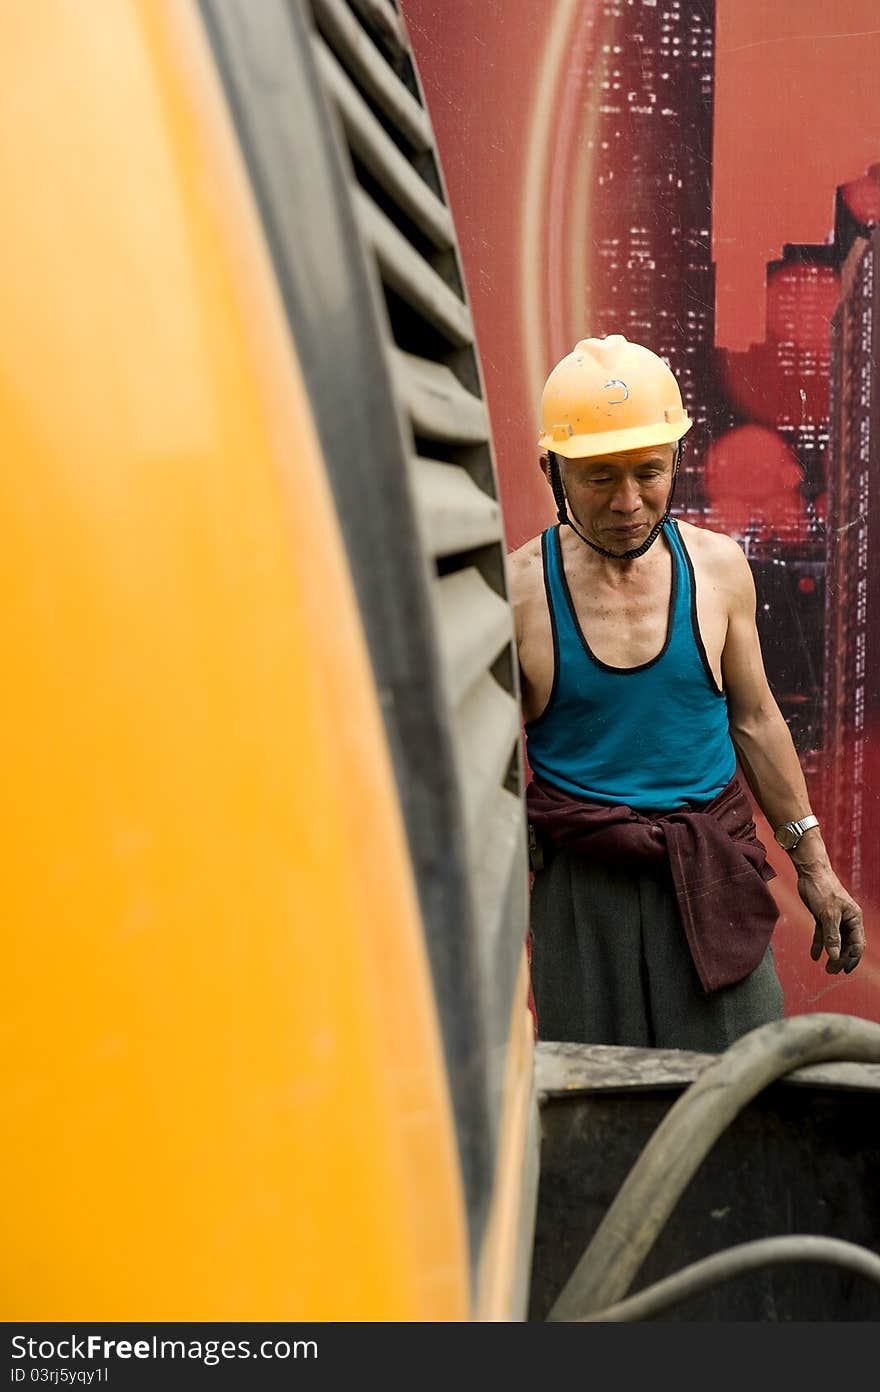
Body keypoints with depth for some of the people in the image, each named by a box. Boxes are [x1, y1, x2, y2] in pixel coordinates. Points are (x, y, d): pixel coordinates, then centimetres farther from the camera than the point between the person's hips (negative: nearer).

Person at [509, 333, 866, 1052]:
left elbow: (755, 720, 11)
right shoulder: (517, 590, -7)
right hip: (581, 883, -2)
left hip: (712, 872, 2)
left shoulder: (718, 566, 1)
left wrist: (814, 863, 12)